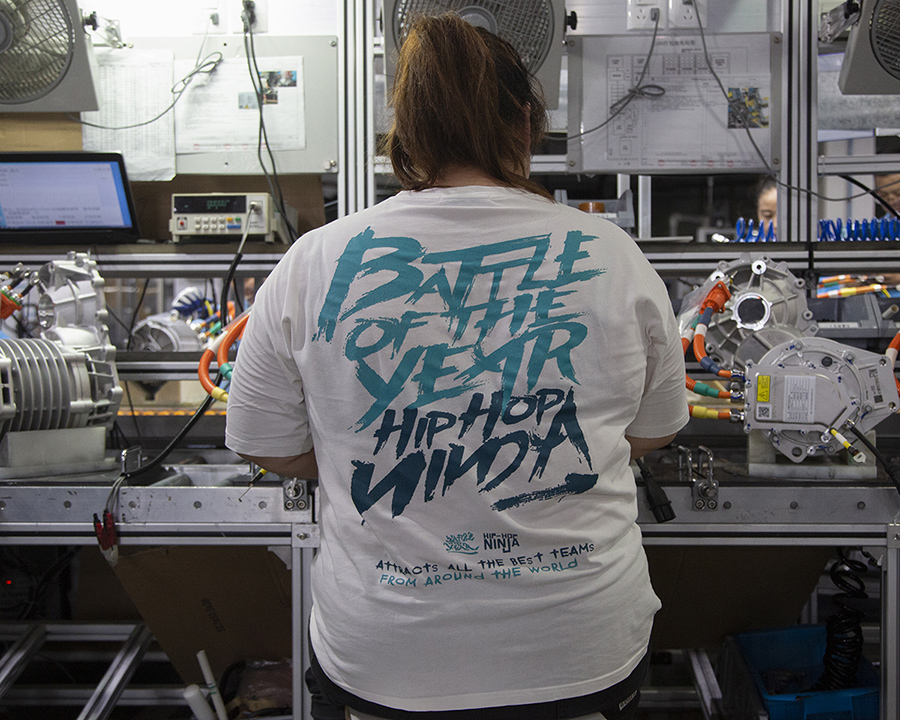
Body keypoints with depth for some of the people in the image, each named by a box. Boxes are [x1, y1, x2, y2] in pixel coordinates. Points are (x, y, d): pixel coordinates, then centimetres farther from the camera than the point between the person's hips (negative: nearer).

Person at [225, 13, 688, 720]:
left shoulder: (308, 267, -10)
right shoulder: (613, 256, -8)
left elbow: (274, 449, -1)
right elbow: (652, 433, 4)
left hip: (380, 661, 0)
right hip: (583, 653, 1)